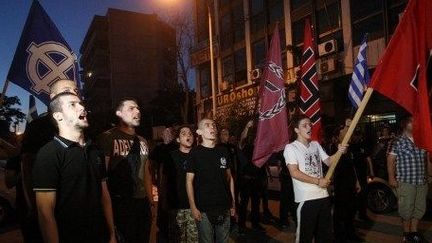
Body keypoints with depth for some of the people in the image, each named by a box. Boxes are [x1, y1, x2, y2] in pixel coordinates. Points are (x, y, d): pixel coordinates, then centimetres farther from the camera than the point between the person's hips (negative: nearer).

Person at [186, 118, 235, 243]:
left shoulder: (223, 151, 6)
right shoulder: (195, 152, -6)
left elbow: (229, 178, 11)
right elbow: (189, 180, -6)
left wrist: (233, 202, 7)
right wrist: (193, 207, -10)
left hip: (224, 208, 4)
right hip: (204, 209, -4)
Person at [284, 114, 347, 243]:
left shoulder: (316, 144, 13)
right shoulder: (291, 147, -7)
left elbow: (328, 161, 11)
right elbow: (294, 173, -15)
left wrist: (339, 152, -8)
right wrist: (318, 181, -15)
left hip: (323, 195, 6)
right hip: (306, 198, -6)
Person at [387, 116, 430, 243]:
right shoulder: (398, 142, -7)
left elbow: (426, 159, 18)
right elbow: (390, 160, -7)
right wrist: (391, 177, -11)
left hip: (422, 181, 6)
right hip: (406, 181, -5)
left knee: (420, 207, 13)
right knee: (407, 208, 3)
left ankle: (414, 231, 28)